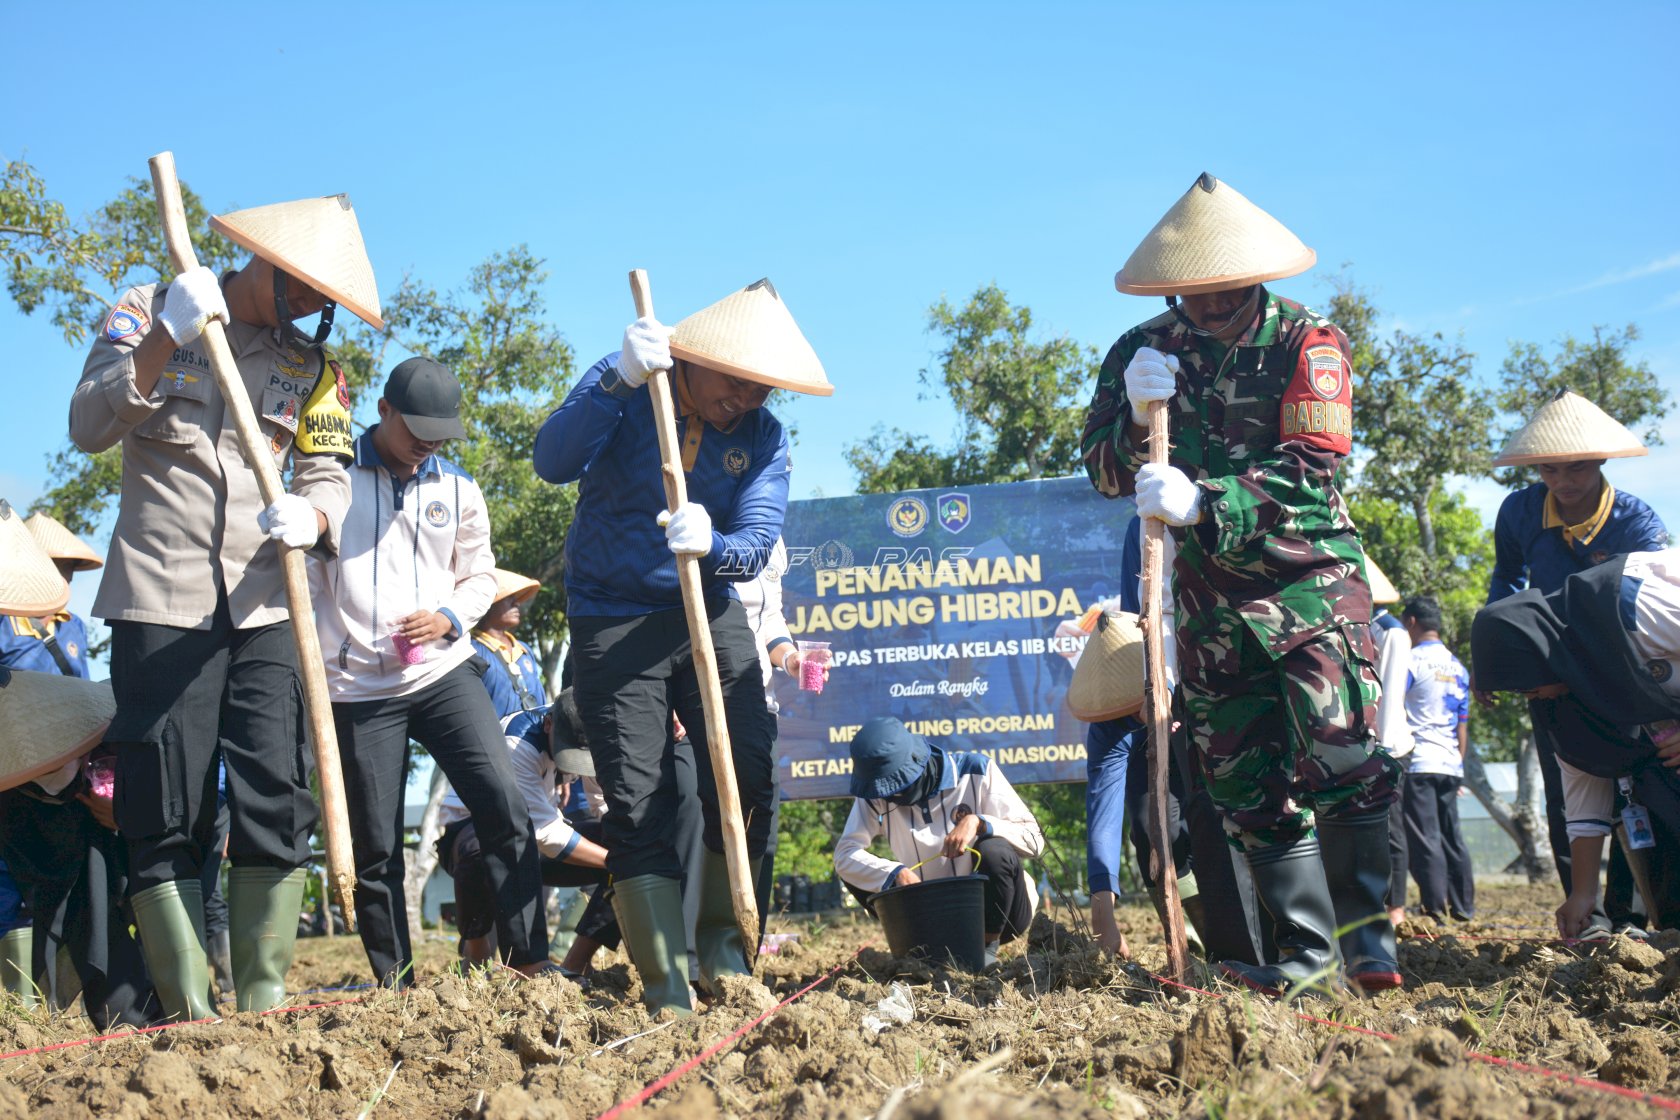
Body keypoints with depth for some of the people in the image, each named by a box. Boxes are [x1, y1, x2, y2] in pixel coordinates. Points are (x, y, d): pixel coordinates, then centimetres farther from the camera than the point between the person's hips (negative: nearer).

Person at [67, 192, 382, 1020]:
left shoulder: (310, 365, 15)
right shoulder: (147, 312, 5)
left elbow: (330, 475, 6)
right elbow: (88, 427, -7)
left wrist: (312, 515, -18)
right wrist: (165, 339, -17)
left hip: (266, 608, 3)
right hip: (161, 601, -3)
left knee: (277, 801, -6)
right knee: (167, 817, -5)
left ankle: (264, 1005, 0)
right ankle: (190, 1016, -2)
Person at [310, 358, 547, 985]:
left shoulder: (458, 490, 12)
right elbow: (303, 575, 3)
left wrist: (449, 617, -2)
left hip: (445, 671, 2)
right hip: (359, 686, -2)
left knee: (503, 803, -13)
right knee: (374, 845, 2)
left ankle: (530, 963, -7)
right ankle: (395, 987, 13)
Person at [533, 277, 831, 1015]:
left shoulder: (764, 438, 0)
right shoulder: (623, 391, -6)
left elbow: (757, 544, -11)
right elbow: (553, 461, -23)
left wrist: (711, 545, -34)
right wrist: (619, 379, -34)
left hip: (709, 615, 3)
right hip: (612, 622, -2)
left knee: (747, 773, -12)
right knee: (637, 803, -6)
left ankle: (720, 937, 8)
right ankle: (664, 984, -1)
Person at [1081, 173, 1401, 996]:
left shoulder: (1307, 342, -8)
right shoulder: (1143, 351, 3)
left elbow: (1311, 466, -19)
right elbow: (1104, 472, 1)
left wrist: (1202, 501, -31)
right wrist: (1138, 417, -20)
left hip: (1309, 574, -4)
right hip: (1212, 595, 4)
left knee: (1337, 754, -16)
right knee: (1245, 778, 3)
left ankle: (1366, 930, -4)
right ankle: (1305, 946, 9)